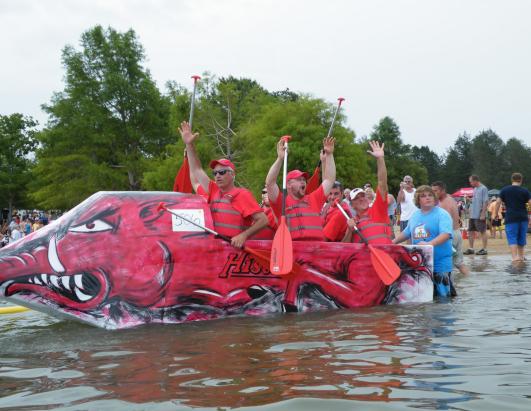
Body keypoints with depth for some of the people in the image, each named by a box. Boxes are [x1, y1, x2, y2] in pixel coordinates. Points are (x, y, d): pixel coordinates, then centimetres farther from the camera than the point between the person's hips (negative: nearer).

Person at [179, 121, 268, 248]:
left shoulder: (242, 194, -2)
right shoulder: (214, 191, 16)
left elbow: (263, 220, -8)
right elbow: (197, 171, 25)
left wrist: (244, 235, -22)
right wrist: (189, 144, 22)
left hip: (235, 248, -6)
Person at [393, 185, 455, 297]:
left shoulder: (442, 214, -7)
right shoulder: (415, 215, 13)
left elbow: (446, 234, -22)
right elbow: (406, 233, 27)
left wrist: (429, 244, -36)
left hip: (440, 264, -5)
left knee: (442, 295, -3)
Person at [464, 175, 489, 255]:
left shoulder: (483, 189, -11)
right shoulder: (475, 189, 15)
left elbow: (486, 202, -15)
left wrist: (483, 214, -19)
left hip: (480, 216, -9)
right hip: (472, 215, 9)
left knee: (482, 232, 0)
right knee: (470, 232, 9)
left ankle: (484, 249, 6)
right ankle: (470, 248, 16)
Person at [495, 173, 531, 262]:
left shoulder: (504, 190, 1)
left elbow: (498, 202, 0)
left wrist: (496, 213, 10)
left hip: (510, 218, -2)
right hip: (523, 218, 2)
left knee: (512, 238, -3)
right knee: (522, 238, 16)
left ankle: (515, 257, -19)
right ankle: (521, 256, 27)